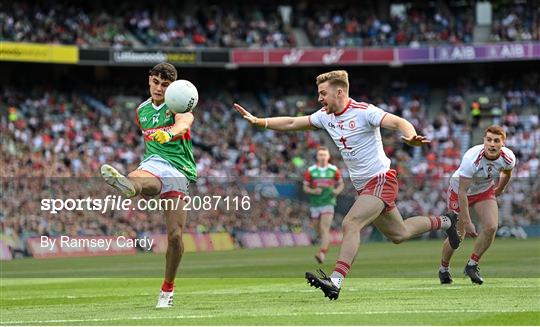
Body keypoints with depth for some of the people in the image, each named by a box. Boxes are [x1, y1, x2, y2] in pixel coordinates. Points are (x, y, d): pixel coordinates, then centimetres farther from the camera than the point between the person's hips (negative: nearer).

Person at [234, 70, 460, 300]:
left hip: (380, 180, -9)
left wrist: (411, 137, -49)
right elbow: (291, 123, 10)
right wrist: (257, 121, -1)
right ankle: (444, 222, 43)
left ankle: (335, 282, -32)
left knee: (350, 224, -25)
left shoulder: (363, 112, -17)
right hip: (363, 186, 9)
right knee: (398, 234, 20)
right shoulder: (326, 116, 5)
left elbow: (398, 122, -28)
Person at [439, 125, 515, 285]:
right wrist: (467, 222, -33)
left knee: (491, 227, -17)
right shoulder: (471, 158, -38)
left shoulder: (508, 158, -23)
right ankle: (444, 268, 26)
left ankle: (472, 265, 3)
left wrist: (500, 189, 22)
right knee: (458, 236, -3)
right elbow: (462, 192, -33)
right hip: (459, 190, -4)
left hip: (485, 191, 4)